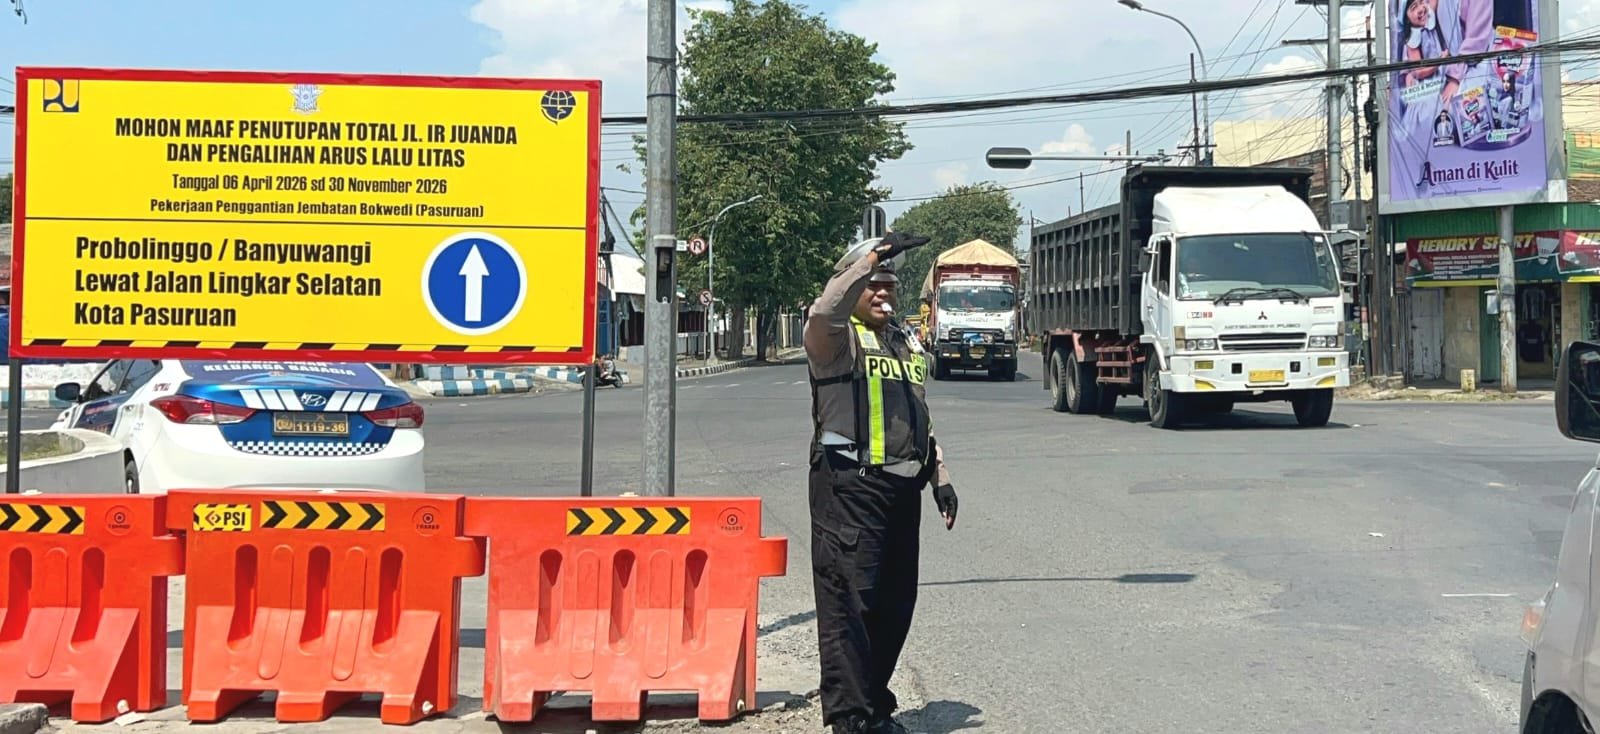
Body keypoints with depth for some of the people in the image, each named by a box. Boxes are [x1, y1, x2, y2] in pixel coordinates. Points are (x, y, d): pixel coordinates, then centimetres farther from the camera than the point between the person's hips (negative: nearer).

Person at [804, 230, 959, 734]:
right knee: (849, 601, -9)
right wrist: (872, 257, -33)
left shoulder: (907, 343, 22)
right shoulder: (837, 337, -2)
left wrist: (940, 476, 21)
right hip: (850, 489, -8)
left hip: (902, 489, 8)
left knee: (895, 603, 12)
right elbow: (826, 311, -28)